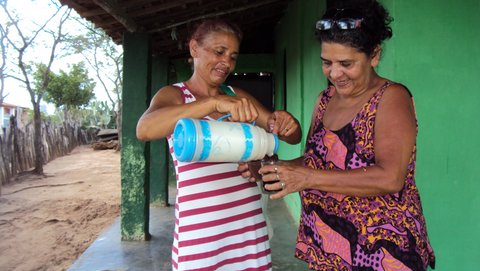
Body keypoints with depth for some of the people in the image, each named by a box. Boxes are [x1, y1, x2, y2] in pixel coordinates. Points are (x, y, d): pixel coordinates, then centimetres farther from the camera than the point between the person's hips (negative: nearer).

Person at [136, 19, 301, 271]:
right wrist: (215, 102, -36)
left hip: (248, 221, 4)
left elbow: (293, 136, 8)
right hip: (200, 228, -4)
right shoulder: (174, 94, -3)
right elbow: (144, 130, -26)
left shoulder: (238, 96, 9)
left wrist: (285, 123, -16)